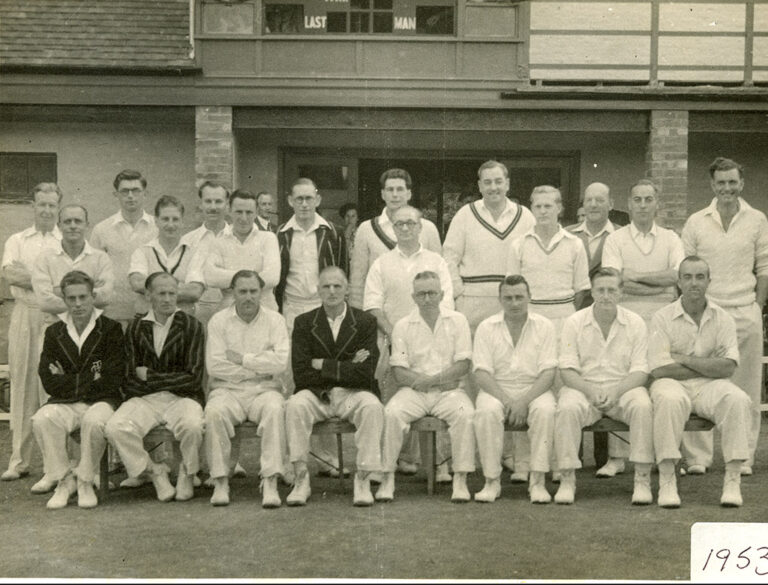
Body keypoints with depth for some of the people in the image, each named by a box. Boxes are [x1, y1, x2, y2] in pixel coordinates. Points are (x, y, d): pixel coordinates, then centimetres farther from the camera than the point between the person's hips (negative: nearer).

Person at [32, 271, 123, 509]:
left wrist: (69, 382, -4)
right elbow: (48, 382, 2)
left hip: (100, 401, -2)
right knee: (41, 420, -30)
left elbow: (112, 380, -6)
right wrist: (89, 380, -6)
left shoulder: (110, 329, 3)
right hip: (64, 404, 3)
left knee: (94, 421, -37)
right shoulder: (54, 332, 12)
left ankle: (85, 480, -13)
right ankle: (63, 479, -12)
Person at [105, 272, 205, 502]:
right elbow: (129, 380, 5)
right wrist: (171, 381, -7)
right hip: (143, 399, 2)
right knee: (116, 428, -27)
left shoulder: (192, 326, 2)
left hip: (182, 397, -2)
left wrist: (150, 377, -4)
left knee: (192, 425, -35)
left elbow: (193, 378, -5)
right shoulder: (136, 327, 9)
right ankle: (156, 473, -6)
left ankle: (187, 475, -3)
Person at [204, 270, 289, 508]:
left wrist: (243, 359, -7)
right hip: (228, 390, 0)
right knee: (214, 413, -31)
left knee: (275, 410, -33)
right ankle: (220, 481, -22)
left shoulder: (274, 320, 7)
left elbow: (281, 362, -8)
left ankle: (270, 482, -31)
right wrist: (260, 368, -4)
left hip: (264, 390, 0)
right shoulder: (218, 321, 6)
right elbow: (214, 366, -6)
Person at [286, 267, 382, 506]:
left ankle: (363, 480, -23)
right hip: (317, 395, 1)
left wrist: (322, 365, -10)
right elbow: (301, 376, -6)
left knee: (372, 406, -33)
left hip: (353, 394, -1)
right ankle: (301, 479, -21)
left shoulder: (365, 322, 1)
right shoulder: (304, 323, 4)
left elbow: (364, 373, -11)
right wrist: (345, 369, -12)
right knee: (295, 405, -31)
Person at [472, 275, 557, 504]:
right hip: (496, 390, 0)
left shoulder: (544, 326, 2)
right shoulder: (486, 328, 3)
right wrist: (506, 400, -19)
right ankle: (492, 480, -22)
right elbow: (482, 373, -4)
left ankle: (537, 481, -25)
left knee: (545, 410, -33)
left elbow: (548, 373, -5)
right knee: (487, 411, -32)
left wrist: (524, 401, -20)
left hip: (534, 389, 0)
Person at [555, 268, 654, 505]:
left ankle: (643, 479, -24)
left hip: (623, 387, 0)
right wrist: (591, 391, -22)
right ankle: (567, 479, -24)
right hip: (583, 386, 0)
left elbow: (640, 371, -3)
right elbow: (567, 370, -4)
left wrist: (615, 392, -20)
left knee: (642, 406, -31)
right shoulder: (574, 322, 2)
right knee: (567, 408, -32)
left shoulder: (635, 323, 3)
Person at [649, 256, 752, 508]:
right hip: (673, 384, -2)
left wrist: (683, 359, -11)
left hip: (710, 385, 2)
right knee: (670, 400, -36)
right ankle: (666, 480, -29)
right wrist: (709, 367, -6)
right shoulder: (662, 317, -1)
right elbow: (659, 369, -11)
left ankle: (733, 480, -21)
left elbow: (728, 367, -7)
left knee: (738, 400, -29)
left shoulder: (723, 319, 5)